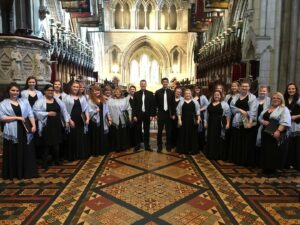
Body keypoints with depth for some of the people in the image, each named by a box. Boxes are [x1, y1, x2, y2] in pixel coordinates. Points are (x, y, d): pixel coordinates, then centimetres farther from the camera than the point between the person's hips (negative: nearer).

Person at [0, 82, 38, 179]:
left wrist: (33, 125, -7)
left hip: (25, 131, 2)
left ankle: (27, 172, 19)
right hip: (11, 132, -2)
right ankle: (12, 174, 18)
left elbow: (30, 114, 5)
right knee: (13, 153, 5)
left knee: (26, 152, 7)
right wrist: (17, 117, -12)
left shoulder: (24, 101, 10)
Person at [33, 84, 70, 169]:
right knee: (46, 144, -2)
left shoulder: (58, 100, 9)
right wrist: (48, 113, -16)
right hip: (46, 126, -4)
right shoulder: (40, 101, -3)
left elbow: (64, 110, 11)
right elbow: (36, 111, -13)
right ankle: (44, 162, 12)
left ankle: (56, 159, 26)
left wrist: (66, 121, 6)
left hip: (57, 125, 4)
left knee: (56, 143, 10)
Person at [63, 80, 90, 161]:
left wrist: (87, 118, -5)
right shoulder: (67, 98, -1)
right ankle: (72, 156, 13)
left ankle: (81, 155, 21)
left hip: (80, 121, 4)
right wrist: (69, 120, -14)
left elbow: (86, 108, 8)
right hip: (71, 121, -4)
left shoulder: (82, 98, 11)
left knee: (81, 138, 9)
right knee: (72, 139, 2)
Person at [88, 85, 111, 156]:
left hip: (102, 121, 5)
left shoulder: (103, 100, 13)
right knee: (95, 137, 1)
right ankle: (95, 152, 12)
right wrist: (95, 111, -30)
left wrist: (109, 118, 7)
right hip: (95, 121, -5)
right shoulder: (90, 100, -5)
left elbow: (106, 109, 13)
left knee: (103, 136, 10)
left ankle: (103, 151, 21)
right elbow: (89, 111, -13)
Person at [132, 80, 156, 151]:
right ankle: (137, 145, 18)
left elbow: (153, 105, 0)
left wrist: (152, 115, -6)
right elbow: (134, 105, 0)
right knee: (138, 131, 7)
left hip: (147, 115, 0)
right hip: (138, 115, 0)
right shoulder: (136, 94, 3)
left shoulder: (150, 94, 2)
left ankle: (147, 145, 15)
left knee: (147, 131, 7)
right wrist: (134, 115, -7)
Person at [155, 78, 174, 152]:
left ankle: (168, 146, 21)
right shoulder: (158, 92, -1)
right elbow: (155, 104, 0)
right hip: (160, 114, -1)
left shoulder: (171, 92, 3)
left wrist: (173, 114, 1)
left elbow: (173, 104, 4)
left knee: (168, 131, 9)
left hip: (168, 114, 1)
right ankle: (159, 146, 13)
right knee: (159, 131, 4)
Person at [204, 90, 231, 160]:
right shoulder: (210, 104, 10)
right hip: (211, 124, 5)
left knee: (219, 140, 1)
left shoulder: (224, 104, -5)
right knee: (211, 140, 10)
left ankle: (220, 155, 11)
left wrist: (228, 123, -15)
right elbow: (206, 114, 14)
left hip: (220, 125, -5)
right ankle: (211, 155, 22)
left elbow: (228, 114, -9)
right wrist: (205, 122, 10)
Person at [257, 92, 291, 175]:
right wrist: (263, 122, -7)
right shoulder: (267, 109, 16)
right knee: (265, 151, 11)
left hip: (276, 135, -6)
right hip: (265, 134, 6)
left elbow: (285, 122, -17)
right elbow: (260, 118, 15)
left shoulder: (284, 109, -5)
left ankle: (273, 169, 10)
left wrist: (278, 131, -29)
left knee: (275, 153, -2)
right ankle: (266, 168, 22)